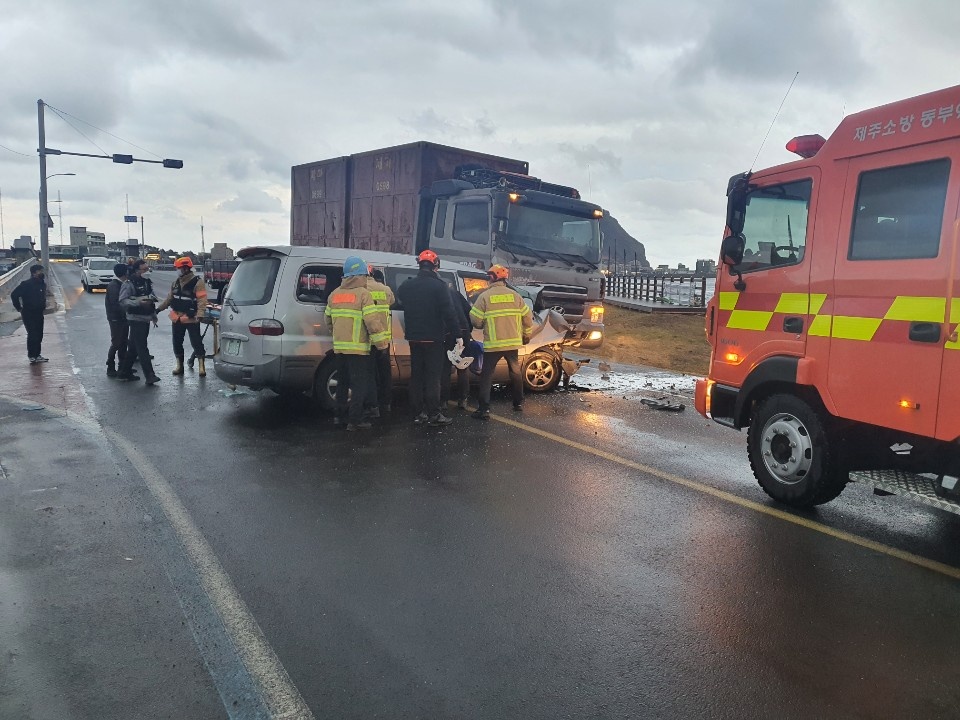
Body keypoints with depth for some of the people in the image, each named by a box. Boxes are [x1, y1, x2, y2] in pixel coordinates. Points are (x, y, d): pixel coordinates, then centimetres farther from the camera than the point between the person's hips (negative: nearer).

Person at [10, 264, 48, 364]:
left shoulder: (42, 284, 9)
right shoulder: (26, 284, -14)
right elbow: (14, 295, -13)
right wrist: (19, 308, -9)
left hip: (39, 313, 7)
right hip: (29, 314, -7)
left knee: (39, 335, 10)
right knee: (32, 335, -10)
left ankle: (37, 355, 19)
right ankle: (31, 356, -4)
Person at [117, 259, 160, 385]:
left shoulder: (147, 282, 13)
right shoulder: (129, 284, -11)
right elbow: (123, 301, -18)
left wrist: (154, 316, 22)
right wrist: (138, 302, -30)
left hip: (146, 319, 8)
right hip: (136, 319, -8)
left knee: (134, 348, 15)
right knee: (142, 348, -10)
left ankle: (125, 372, 25)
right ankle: (149, 376, -12)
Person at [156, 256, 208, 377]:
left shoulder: (197, 282, -12)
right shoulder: (176, 282, 10)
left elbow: (202, 300, -19)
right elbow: (169, 298, 18)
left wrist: (199, 315, -30)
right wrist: (158, 309, 14)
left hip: (191, 319, -7)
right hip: (177, 318, 7)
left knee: (196, 342, -4)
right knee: (177, 343, 12)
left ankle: (202, 367, 3)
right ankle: (179, 366, 24)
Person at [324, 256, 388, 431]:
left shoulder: (334, 295, 12)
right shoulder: (363, 294, -10)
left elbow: (328, 319, 20)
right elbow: (372, 321, -15)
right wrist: (382, 342, -8)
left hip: (339, 347, 7)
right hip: (358, 348, -7)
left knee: (343, 382, 18)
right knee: (360, 384, -1)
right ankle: (355, 420, -2)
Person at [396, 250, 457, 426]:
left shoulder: (406, 285, 5)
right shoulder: (439, 286, -12)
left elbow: (399, 305, 12)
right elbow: (448, 313, -15)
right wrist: (452, 330, -5)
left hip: (414, 338, 5)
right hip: (433, 338, -5)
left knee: (416, 375, 11)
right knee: (433, 377, -1)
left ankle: (418, 413, 13)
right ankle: (434, 414, -1)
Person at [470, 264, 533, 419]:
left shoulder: (485, 296, -7)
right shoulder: (514, 295, 4)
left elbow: (475, 320, -10)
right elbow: (527, 317, 8)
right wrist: (526, 334, 23)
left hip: (493, 344, -4)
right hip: (513, 342, 4)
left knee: (487, 376, 2)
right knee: (515, 372, 21)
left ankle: (484, 410, -6)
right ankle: (518, 403, 31)